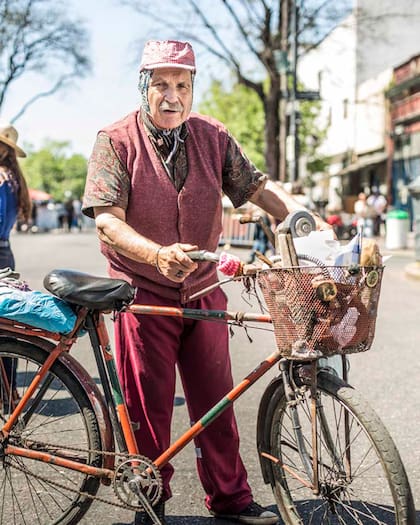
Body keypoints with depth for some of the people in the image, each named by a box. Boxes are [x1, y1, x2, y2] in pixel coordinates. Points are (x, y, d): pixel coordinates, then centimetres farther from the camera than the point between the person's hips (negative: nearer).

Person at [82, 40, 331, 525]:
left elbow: (258, 188, 5)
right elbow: (107, 221, -17)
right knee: (148, 404, 5)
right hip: (144, 294, -3)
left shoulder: (212, 138, 4)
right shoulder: (116, 141, -8)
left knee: (216, 398, 9)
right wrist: (158, 255, -34)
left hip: (203, 291, 4)